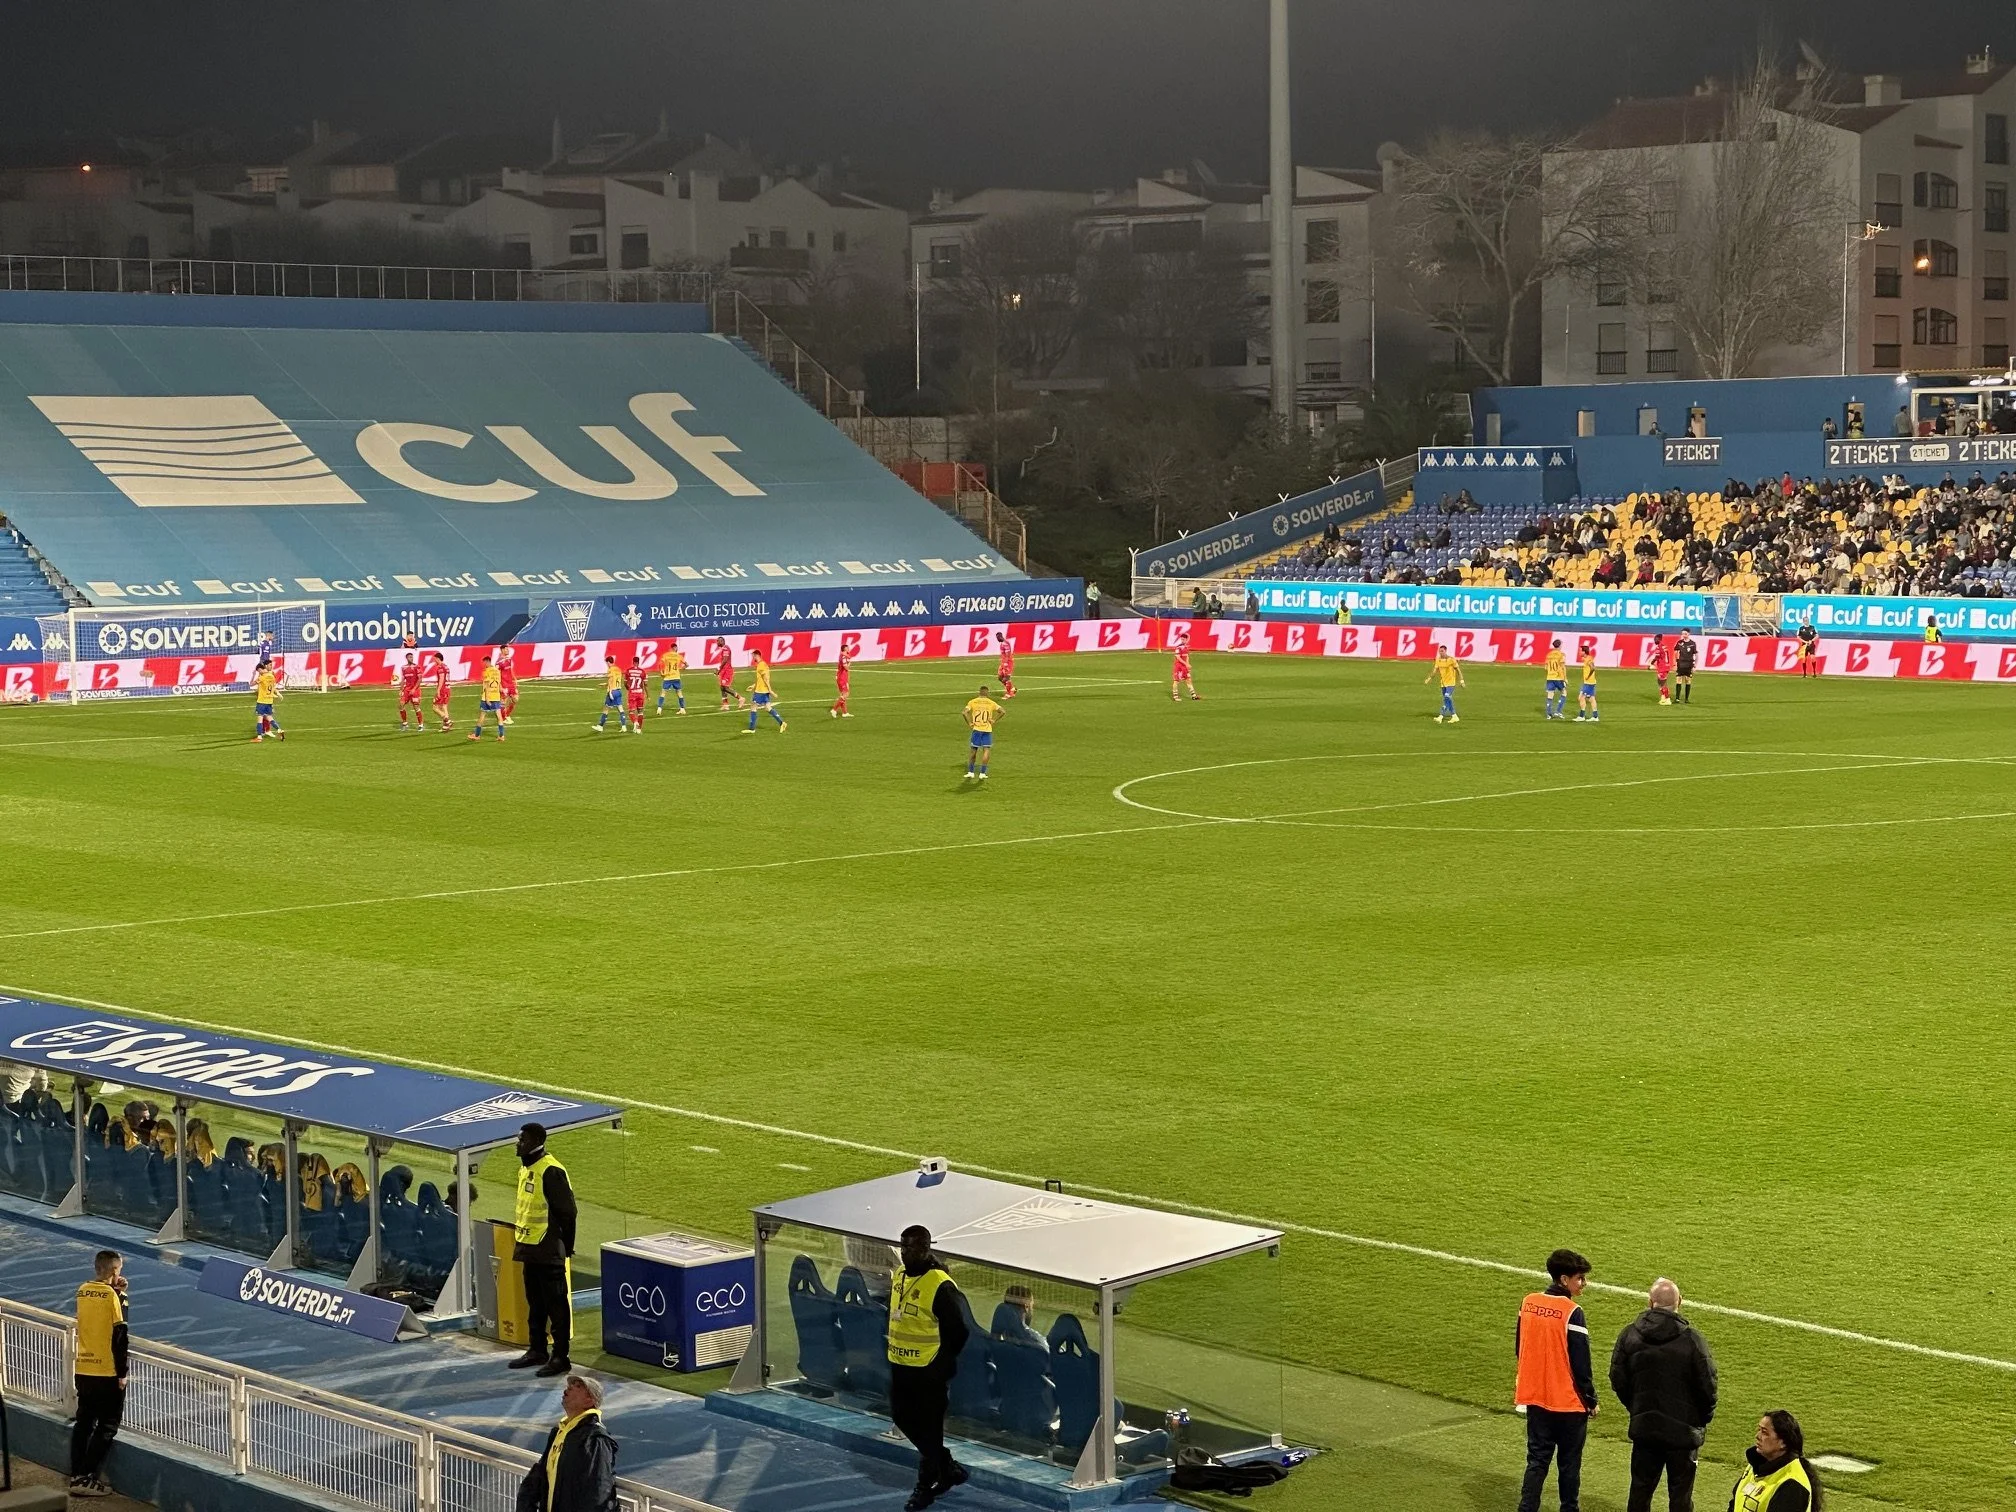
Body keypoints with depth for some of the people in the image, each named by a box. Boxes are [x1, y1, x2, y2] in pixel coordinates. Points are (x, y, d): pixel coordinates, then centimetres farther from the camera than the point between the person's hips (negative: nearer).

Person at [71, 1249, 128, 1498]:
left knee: (84, 1422, 14)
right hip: (106, 1372, -6)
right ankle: (87, 1479, -1)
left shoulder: (83, 1291, 4)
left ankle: (77, 1475, 15)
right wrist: (122, 1372, -8)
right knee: (107, 1426, 3)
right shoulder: (111, 1295, -14)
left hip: (83, 1370, 6)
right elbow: (119, 1335, -15)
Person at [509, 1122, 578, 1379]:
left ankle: (560, 1357, 1)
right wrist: (520, 1241, 19)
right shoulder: (526, 1170, 12)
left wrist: (565, 1246, -12)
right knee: (535, 1302, 18)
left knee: (556, 1304, -3)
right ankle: (537, 1350, 28)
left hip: (549, 1252, -10)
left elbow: (567, 1211, -16)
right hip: (530, 1249, 10)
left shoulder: (551, 1171, -17)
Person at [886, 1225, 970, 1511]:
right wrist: (895, 1345, 15)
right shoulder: (899, 1275, 4)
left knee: (928, 1428, 3)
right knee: (902, 1417, 17)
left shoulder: (940, 1286, -21)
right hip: (900, 1365, 9)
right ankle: (948, 1468, 33)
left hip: (928, 1370, -9)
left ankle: (926, 1486, 19)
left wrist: (941, 1364, -9)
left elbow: (957, 1332, -15)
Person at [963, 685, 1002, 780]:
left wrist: (969, 723, -3)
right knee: (986, 750, 1)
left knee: (973, 750, 12)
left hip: (976, 729, 1)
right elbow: (1002, 711, -3)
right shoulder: (991, 703, 4)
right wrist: (994, 720, 1)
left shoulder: (972, 702, 3)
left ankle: (971, 772, 16)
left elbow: (965, 712, -10)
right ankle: (982, 773, -5)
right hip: (987, 729, -1)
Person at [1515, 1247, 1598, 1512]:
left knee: (1537, 1460, 10)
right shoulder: (1572, 1313, -18)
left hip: (1535, 1398, 5)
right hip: (1568, 1401, -5)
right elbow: (1581, 1364, -15)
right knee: (1569, 1463, 10)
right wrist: (1591, 1400, -3)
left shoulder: (1528, 1303, 0)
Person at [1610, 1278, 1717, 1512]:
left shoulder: (1630, 1334, -5)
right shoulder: (1692, 1341, -16)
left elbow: (1618, 1380, 0)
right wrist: (1704, 1418, 6)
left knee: (1640, 1488, 16)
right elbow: (1707, 1386, -12)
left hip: (1644, 1427, 3)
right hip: (1683, 1431, -3)